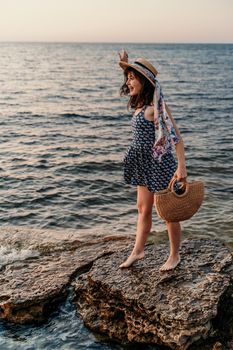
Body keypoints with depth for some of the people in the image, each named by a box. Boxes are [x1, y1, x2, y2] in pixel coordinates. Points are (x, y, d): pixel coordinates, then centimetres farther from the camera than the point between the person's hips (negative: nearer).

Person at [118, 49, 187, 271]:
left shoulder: (156, 106, -19)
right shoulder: (141, 103, 7)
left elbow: (175, 135, -22)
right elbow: (132, 82, 29)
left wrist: (181, 166, -27)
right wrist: (125, 64, 15)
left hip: (160, 164, -9)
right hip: (144, 165, 9)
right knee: (143, 209, 17)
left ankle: (174, 256, 22)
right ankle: (138, 251, 30)